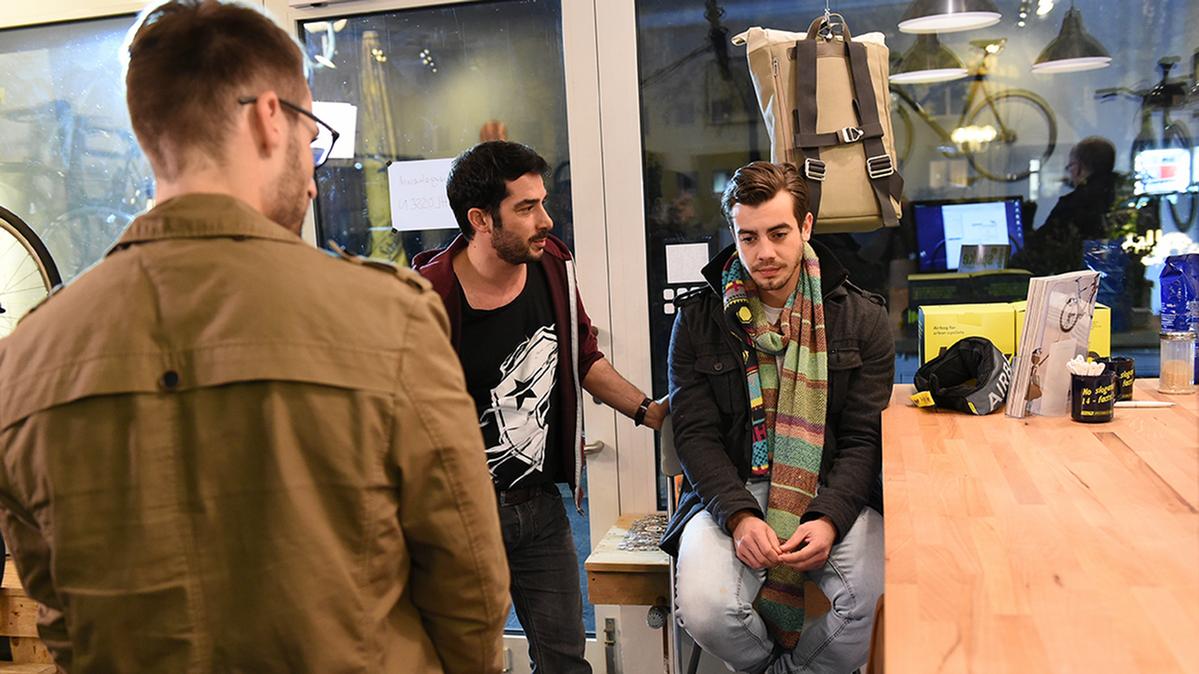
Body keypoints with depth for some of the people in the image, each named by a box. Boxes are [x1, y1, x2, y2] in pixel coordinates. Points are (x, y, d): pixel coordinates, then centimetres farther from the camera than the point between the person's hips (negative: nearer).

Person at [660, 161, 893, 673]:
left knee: (878, 606, -26)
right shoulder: (699, 319, 3)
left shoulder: (861, 317, 3)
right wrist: (740, 516, -18)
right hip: (730, 492, 0)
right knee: (704, 610, -26)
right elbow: (696, 433, -2)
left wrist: (830, 519, -17)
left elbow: (866, 437, 0)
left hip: (835, 495, 1)